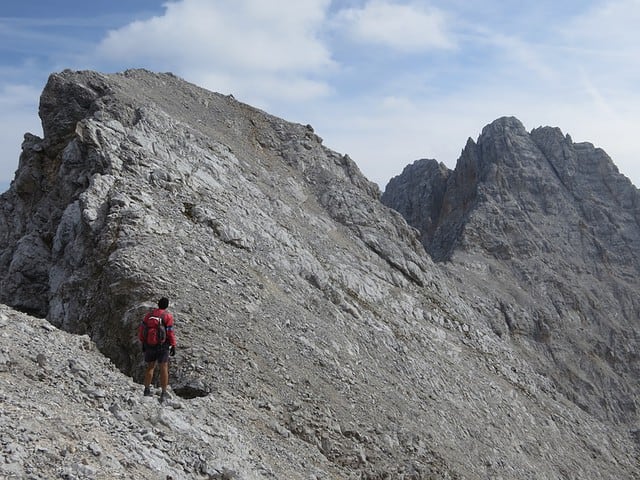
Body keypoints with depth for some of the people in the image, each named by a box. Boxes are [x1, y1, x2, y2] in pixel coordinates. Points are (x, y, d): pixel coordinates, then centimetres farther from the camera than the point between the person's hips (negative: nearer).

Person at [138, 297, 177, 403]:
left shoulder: (149, 314, 3)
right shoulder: (168, 316, -9)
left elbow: (141, 330, 5)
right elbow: (170, 332, -13)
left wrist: (143, 342, 15)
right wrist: (173, 345, -4)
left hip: (149, 345, 4)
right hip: (163, 345, -3)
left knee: (150, 367, 16)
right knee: (164, 368, 3)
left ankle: (147, 390, 19)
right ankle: (163, 393, 4)